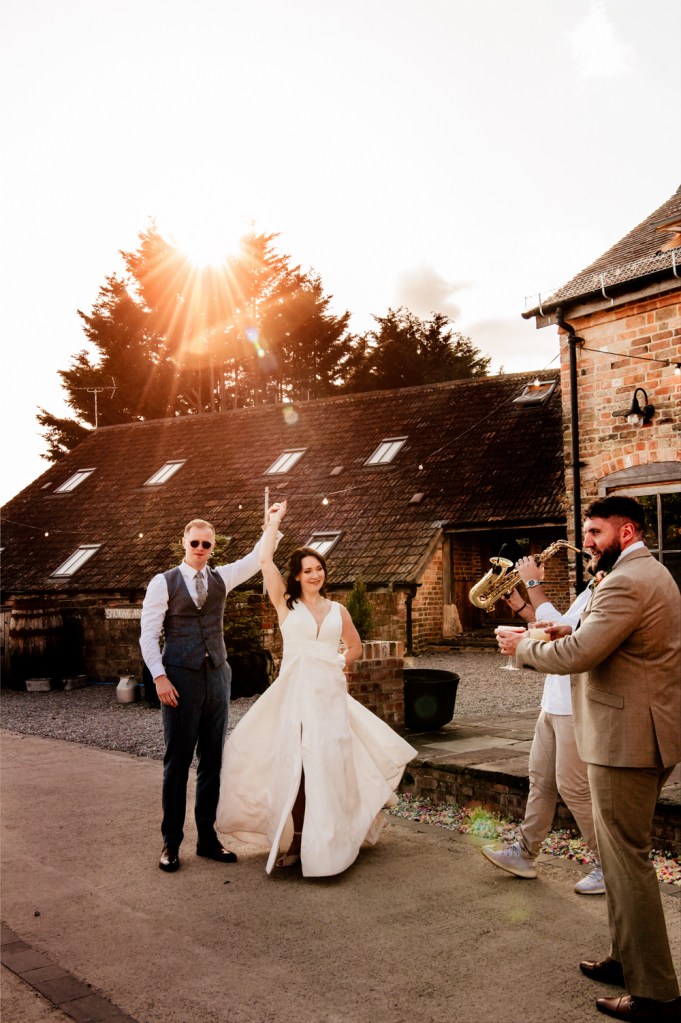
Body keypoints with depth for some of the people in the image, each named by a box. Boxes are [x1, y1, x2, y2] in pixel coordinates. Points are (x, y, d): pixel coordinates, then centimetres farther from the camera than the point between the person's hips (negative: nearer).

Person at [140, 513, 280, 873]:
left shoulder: (221, 577, 11)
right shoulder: (163, 582, -1)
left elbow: (258, 558, 9)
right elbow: (148, 635, -4)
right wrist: (160, 677, -13)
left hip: (217, 677, 4)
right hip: (181, 679, -4)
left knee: (213, 760, 9)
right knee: (177, 761, 1)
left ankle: (207, 838, 20)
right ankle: (171, 843, 13)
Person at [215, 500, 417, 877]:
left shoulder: (337, 610, 12)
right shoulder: (286, 604, 5)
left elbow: (355, 646, 27)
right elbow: (265, 560, -3)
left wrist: (340, 665, 10)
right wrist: (276, 519, 6)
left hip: (331, 694, 2)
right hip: (295, 693, -2)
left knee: (329, 766, 0)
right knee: (294, 767, -4)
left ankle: (326, 842, 10)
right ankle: (296, 841, 3)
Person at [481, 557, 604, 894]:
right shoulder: (589, 594, 13)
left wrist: (533, 584, -18)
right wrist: (519, 605, 16)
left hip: (578, 711, -10)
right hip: (555, 704, 10)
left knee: (573, 788, -3)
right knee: (541, 780, 15)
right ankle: (525, 853, 26)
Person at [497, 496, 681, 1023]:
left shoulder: (626, 583, -20)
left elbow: (576, 656, -25)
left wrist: (523, 646, -8)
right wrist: (572, 633, 8)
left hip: (627, 739, -11)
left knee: (627, 857, -2)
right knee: (622, 854, 20)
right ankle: (627, 959, 32)